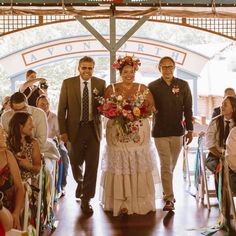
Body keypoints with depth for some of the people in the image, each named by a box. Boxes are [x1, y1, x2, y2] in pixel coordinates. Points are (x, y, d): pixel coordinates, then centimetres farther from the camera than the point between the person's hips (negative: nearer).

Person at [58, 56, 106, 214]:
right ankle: (80, 183, 45)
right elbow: (62, 109, -1)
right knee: (75, 162, 12)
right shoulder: (68, 83, 0)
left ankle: (86, 200, 11)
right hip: (75, 129, 0)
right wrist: (63, 131, -6)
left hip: (93, 129, 0)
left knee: (92, 165, 0)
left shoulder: (101, 84, 2)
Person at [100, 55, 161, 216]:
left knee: (139, 165, 1)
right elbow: (104, 108, 4)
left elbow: (151, 108, 4)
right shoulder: (111, 89, 8)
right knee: (119, 166, -2)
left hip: (139, 133, 1)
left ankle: (140, 202, 9)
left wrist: (139, 112, -14)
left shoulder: (143, 89, 9)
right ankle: (120, 202, 3)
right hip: (117, 133, 0)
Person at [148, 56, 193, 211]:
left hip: (177, 131, 2)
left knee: (171, 165, 12)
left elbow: (188, 109, 4)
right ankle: (169, 199, -2)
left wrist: (190, 130, 3)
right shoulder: (153, 86, 0)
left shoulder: (183, 85, 3)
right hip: (160, 132, -2)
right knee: (166, 166, -5)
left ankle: (166, 192, 30)